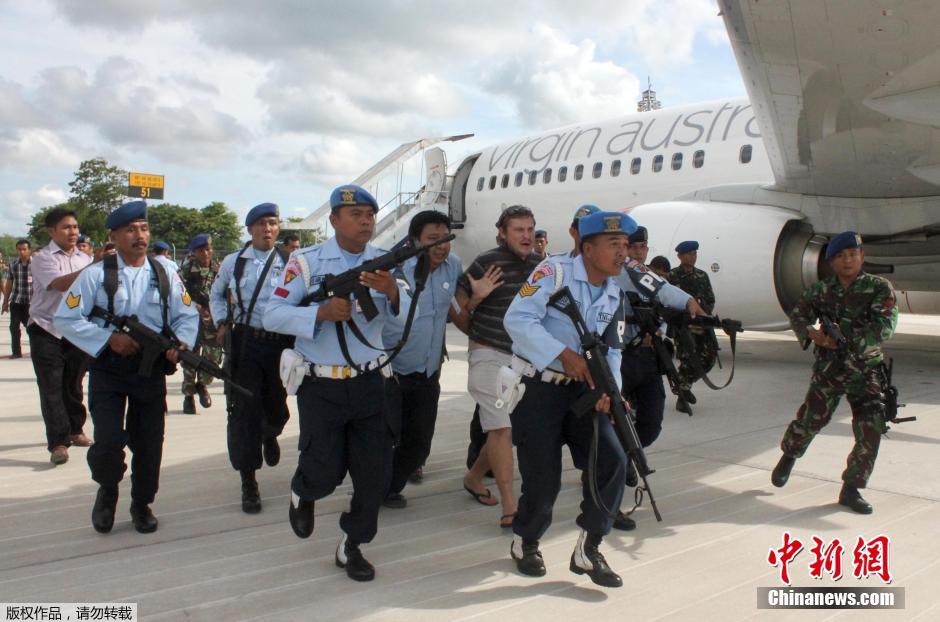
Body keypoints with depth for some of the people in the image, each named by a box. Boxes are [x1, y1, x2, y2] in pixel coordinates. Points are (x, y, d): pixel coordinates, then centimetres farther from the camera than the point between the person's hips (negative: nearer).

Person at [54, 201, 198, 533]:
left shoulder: (164, 275, 4)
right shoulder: (96, 275, -4)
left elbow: (187, 315, 6)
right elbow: (66, 319, -6)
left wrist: (181, 343, -14)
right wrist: (109, 338, -16)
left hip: (151, 369, 3)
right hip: (108, 371, -2)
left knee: (149, 442, 9)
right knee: (109, 442, -11)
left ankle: (141, 503, 30)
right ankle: (107, 490, 22)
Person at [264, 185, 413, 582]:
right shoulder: (306, 262, -6)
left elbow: (403, 316, -7)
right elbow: (272, 315, -11)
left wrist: (391, 292, -29)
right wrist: (322, 312, -26)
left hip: (369, 383, 3)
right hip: (321, 386, -3)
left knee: (376, 473, 4)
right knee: (326, 472, 4)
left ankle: (351, 547, 26)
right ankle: (302, 494, 41)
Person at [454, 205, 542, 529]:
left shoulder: (540, 265, 5)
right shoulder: (486, 262, -12)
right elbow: (458, 310, -6)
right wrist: (476, 297, -24)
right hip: (490, 356, -6)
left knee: (511, 427, 15)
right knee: (502, 427, -11)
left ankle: (474, 477, 37)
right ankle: (509, 506, -4)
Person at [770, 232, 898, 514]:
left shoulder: (879, 288, -6)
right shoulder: (820, 290, 2)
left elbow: (884, 327, -16)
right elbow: (798, 316, 2)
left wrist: (845, 336, -20)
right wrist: (814, 334, -19)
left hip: (866, 371, -1)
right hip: (828, 370, 1)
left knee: (871, 429, -8)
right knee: (810, 420, 5)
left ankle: (850, 489, 7)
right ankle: (789, 456, 37)